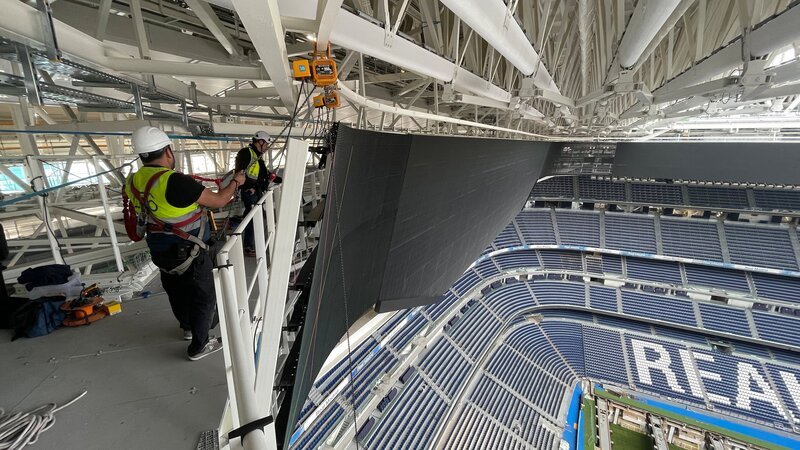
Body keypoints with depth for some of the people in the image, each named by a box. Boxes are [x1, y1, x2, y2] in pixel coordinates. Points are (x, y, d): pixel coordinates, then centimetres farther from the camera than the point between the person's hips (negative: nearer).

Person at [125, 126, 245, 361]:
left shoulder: (133, 181, -3)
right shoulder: (175, 181, -28)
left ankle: (188, 327, 49)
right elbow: (218, 200, -21)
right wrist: (236, 182, -4)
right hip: (188, 252, -8)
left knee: (177, 291, 26)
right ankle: (199, 346, 22)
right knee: (204, 296, 10)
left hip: (160, 251, 8)